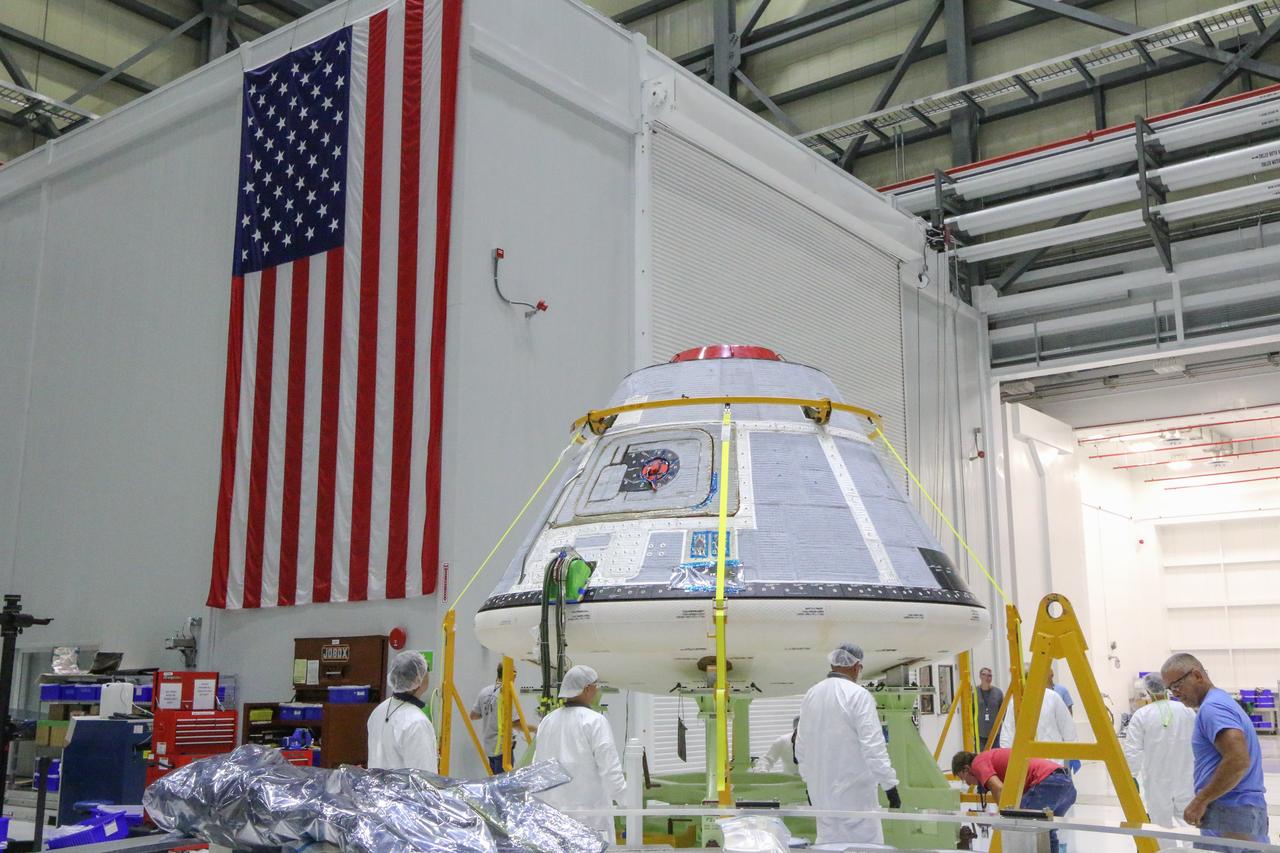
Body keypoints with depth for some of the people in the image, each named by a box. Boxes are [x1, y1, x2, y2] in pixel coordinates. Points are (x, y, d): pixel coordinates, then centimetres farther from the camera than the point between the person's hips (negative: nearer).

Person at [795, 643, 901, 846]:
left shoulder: (811, 695, 6)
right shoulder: (858, 695, -13)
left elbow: (800, 746, 13)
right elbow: (873, 746, -17)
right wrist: (890, 785, -11)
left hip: (822, 790, 6)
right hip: (854, 790, -6)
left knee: (828, 843, 12)